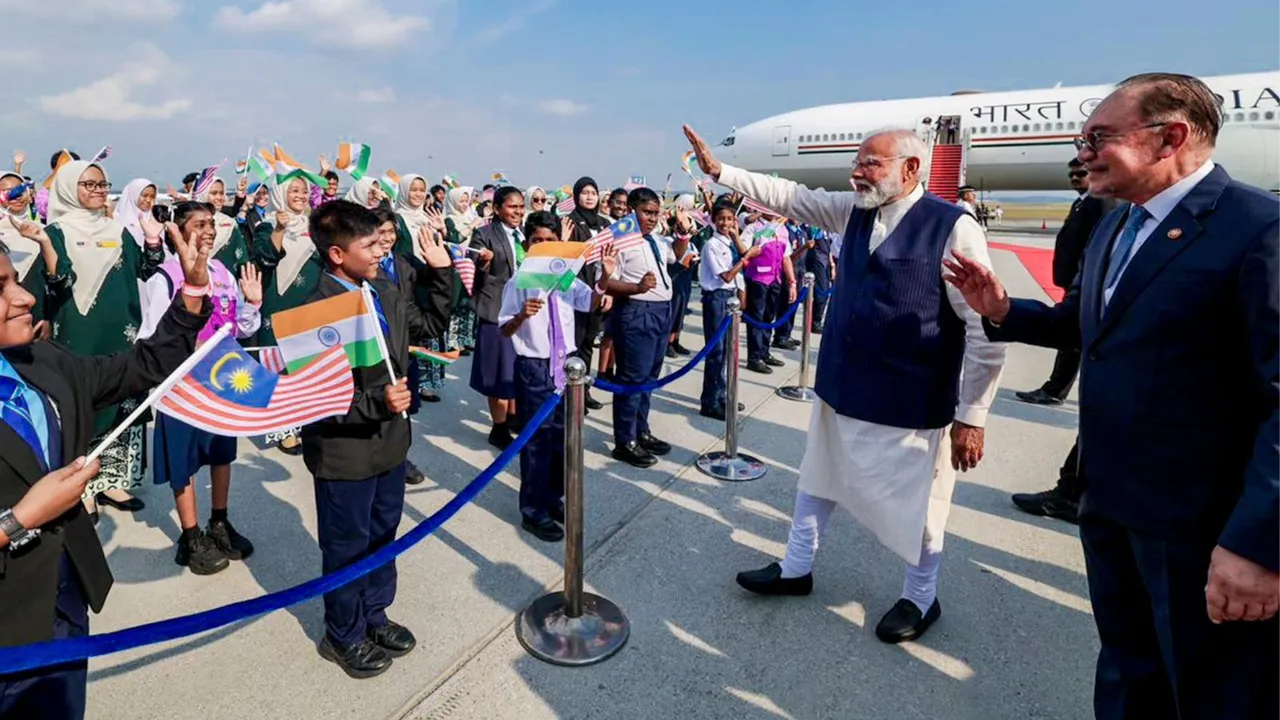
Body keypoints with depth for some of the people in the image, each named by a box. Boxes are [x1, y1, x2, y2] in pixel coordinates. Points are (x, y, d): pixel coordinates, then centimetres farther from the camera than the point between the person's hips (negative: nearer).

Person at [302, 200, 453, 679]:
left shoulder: (386, 292, 0)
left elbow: (431, 326, 14)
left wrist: (442, 273, 7)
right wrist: (377, 403, -34)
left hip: (391, 443, 7)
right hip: (345, 453, -7)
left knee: (382, 536, 23)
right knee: (348, 548, 13)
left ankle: (373, 616, 45)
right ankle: (343, 637, 37)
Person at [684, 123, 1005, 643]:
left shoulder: (953, 228, -17)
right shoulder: (856, 210, 3)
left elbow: (985, 327, -18)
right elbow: (790, 197, 9)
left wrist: (971, 416, -17)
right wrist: (718, 170, 2)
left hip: (910, 403, -6)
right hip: (842, 389, 7)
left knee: (915, 503, 11)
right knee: (817, 480, 20)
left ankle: (920, 598, 37)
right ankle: (796, 569, 41)